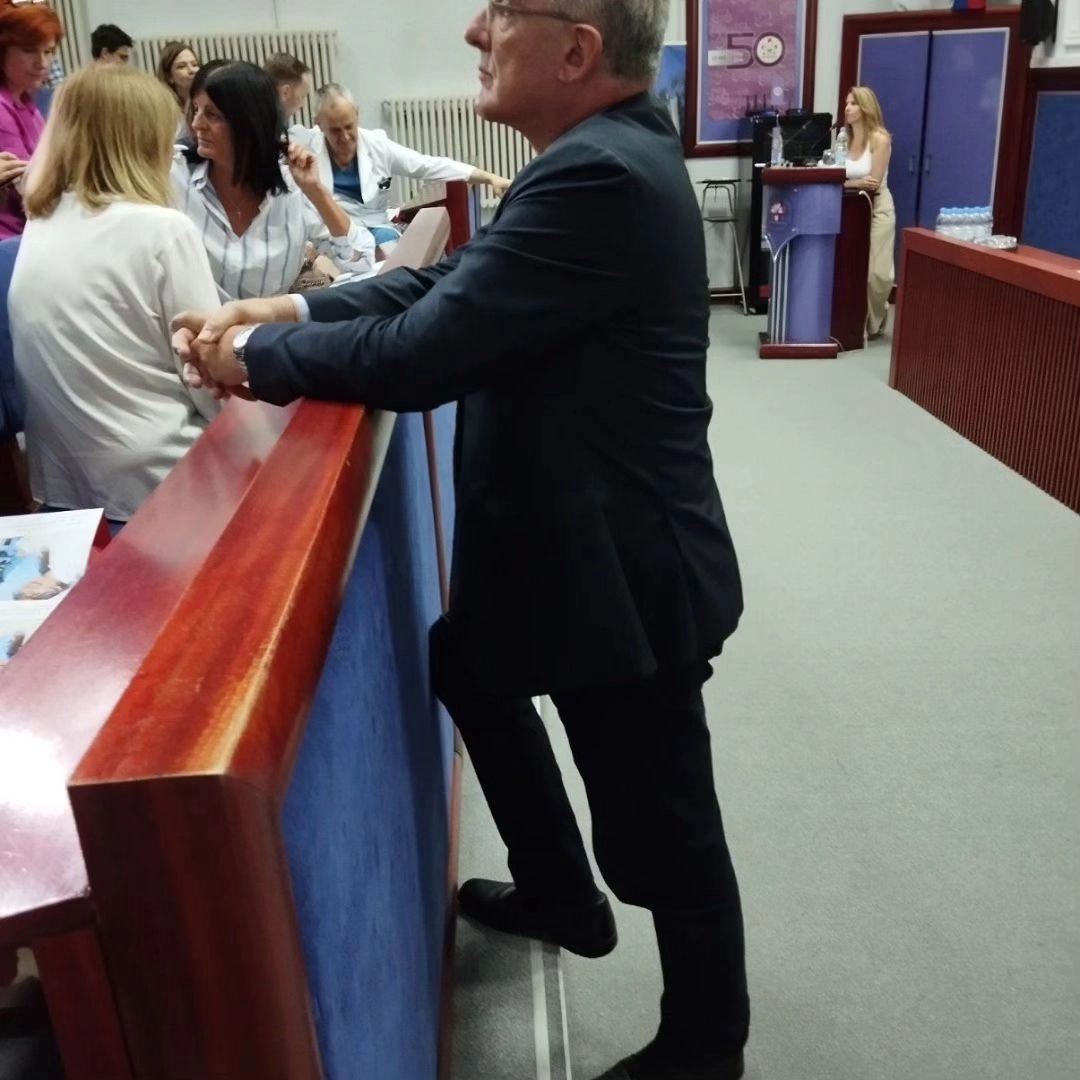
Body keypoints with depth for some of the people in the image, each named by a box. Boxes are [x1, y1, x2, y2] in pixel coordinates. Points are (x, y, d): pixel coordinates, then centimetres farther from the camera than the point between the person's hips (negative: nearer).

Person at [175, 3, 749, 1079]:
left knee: (659, 834, 8)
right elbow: (446, 281, 10)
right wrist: (288, 308, 0)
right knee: (463, 665, 28)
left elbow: (423, 351, -25)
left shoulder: (599, 174, -25)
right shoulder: (599, 153, 8)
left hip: (625, 570, -10)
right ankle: (558, 891, 47)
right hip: (576, 543, 11)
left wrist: (256, 355, -9)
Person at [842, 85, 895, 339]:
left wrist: (846, 182, -12)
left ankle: (873, 323, 13)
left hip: (877, 208, -4)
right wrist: (856, 182, -14)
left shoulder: (880, 139, -11)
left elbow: (873, 183, -15)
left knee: (876, 272, -8)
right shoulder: (844, 138, 4)